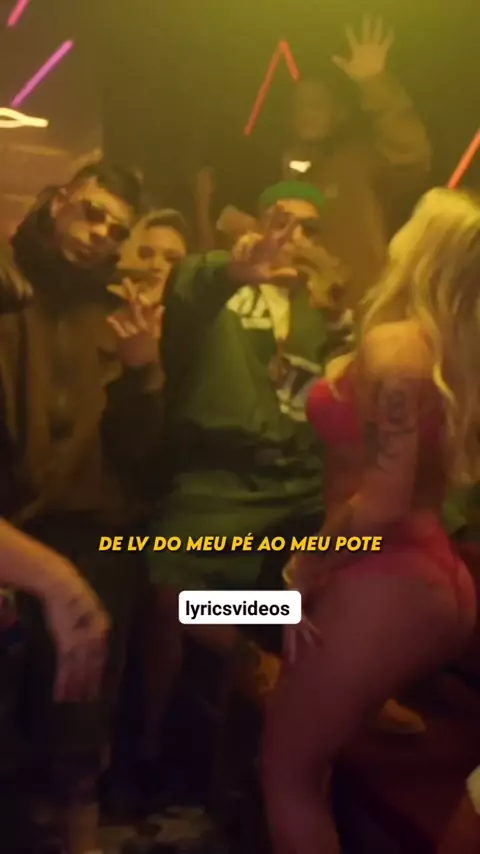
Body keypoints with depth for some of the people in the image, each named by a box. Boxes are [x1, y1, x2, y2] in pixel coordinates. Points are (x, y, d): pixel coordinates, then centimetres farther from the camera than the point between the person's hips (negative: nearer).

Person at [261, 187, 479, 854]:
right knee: (313, 759, 26)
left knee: (288, 767, 10)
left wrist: (306, 568, -9)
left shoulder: (394, 344, -19)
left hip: (385, 586, -9)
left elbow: (383, 506, -22)